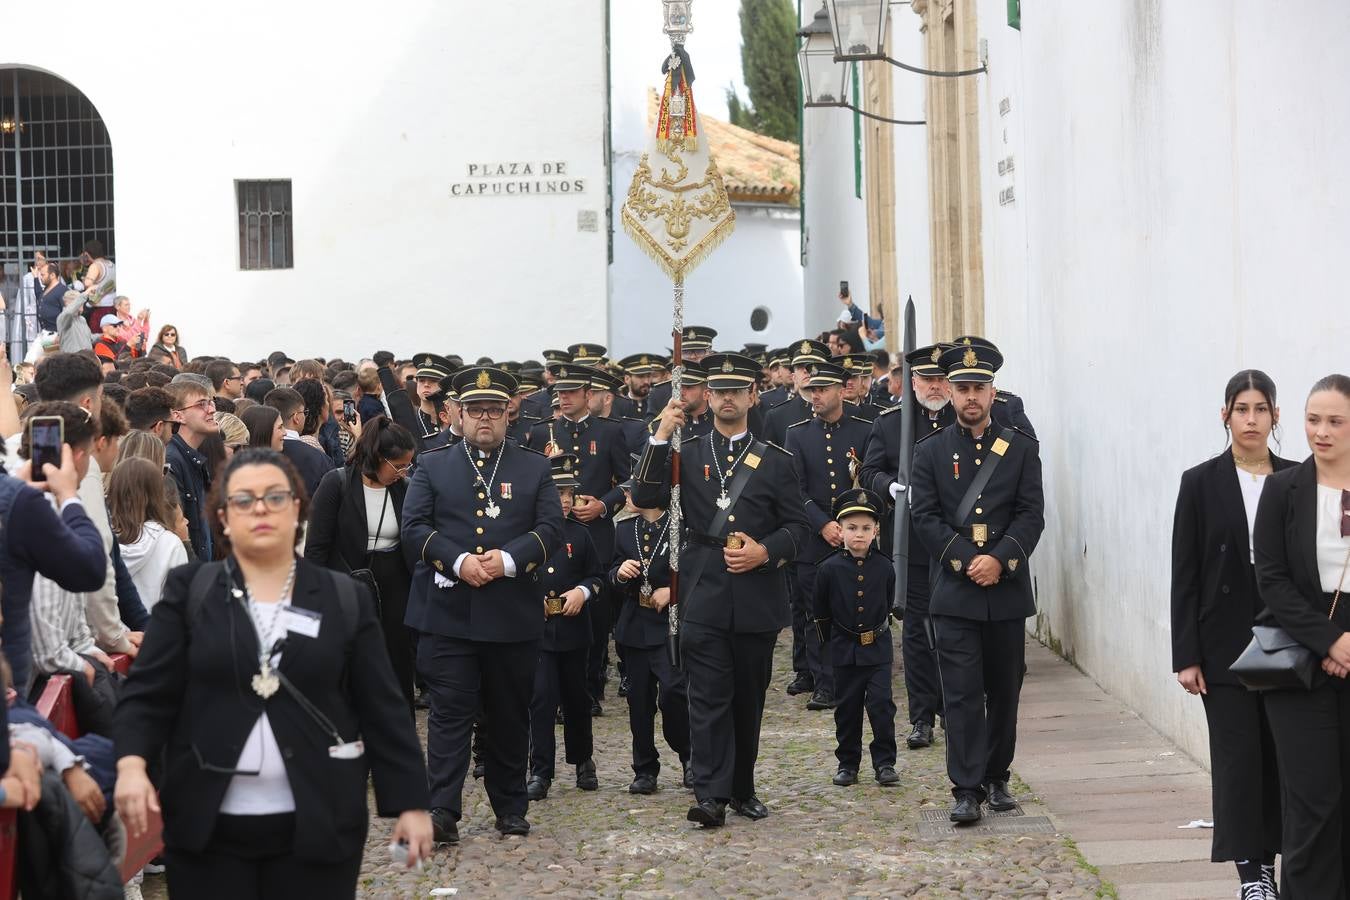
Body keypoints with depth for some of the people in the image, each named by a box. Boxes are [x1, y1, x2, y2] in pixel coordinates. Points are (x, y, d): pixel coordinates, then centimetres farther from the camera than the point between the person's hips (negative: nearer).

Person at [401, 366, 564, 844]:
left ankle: (510, 809, 20)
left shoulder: (534, 468, 11)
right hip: (447, 612, -1)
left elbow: (550, 529, 2)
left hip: (514, 615, 1)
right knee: (449, 712, -6)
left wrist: (507, 560, -15)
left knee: (509, 715, 9)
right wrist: (459, 562, -15)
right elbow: (414, 528, 0)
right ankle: (443, 811, -8)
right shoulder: (432, 465, 9)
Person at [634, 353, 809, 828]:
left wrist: (765, 551, -12)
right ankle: (711, 794, -11)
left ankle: (742, 788, 21)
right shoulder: (687, 455, 9)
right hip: (704, 596, -1)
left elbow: (798, 526, 6)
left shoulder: (776, 461, 8)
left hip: (757, 597, 1)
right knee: (709, 696, -8)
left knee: (749, 697, 9)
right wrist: (660, 438, -11)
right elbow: (645, 498, -4)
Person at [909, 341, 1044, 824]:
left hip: (1007, 588, 1)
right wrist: (968, 560, -13)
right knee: (961, 692, -6)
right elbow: (926, 518, -2)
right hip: (954, 590, -1)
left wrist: (999, 560, -15)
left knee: (1004, 690, 9)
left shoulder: (1021, 448, 6)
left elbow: (1032, 515, -1)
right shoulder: (931, 451, 5)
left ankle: (996, 779, 21)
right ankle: (967, 789, -6)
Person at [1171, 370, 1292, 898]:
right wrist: (1186, 655, -5)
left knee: (1278, 753, 4)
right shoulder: (1201, 483, 0)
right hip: (1225, 644, -2)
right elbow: (1185, 574, -1)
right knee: (1238, 753, -1)